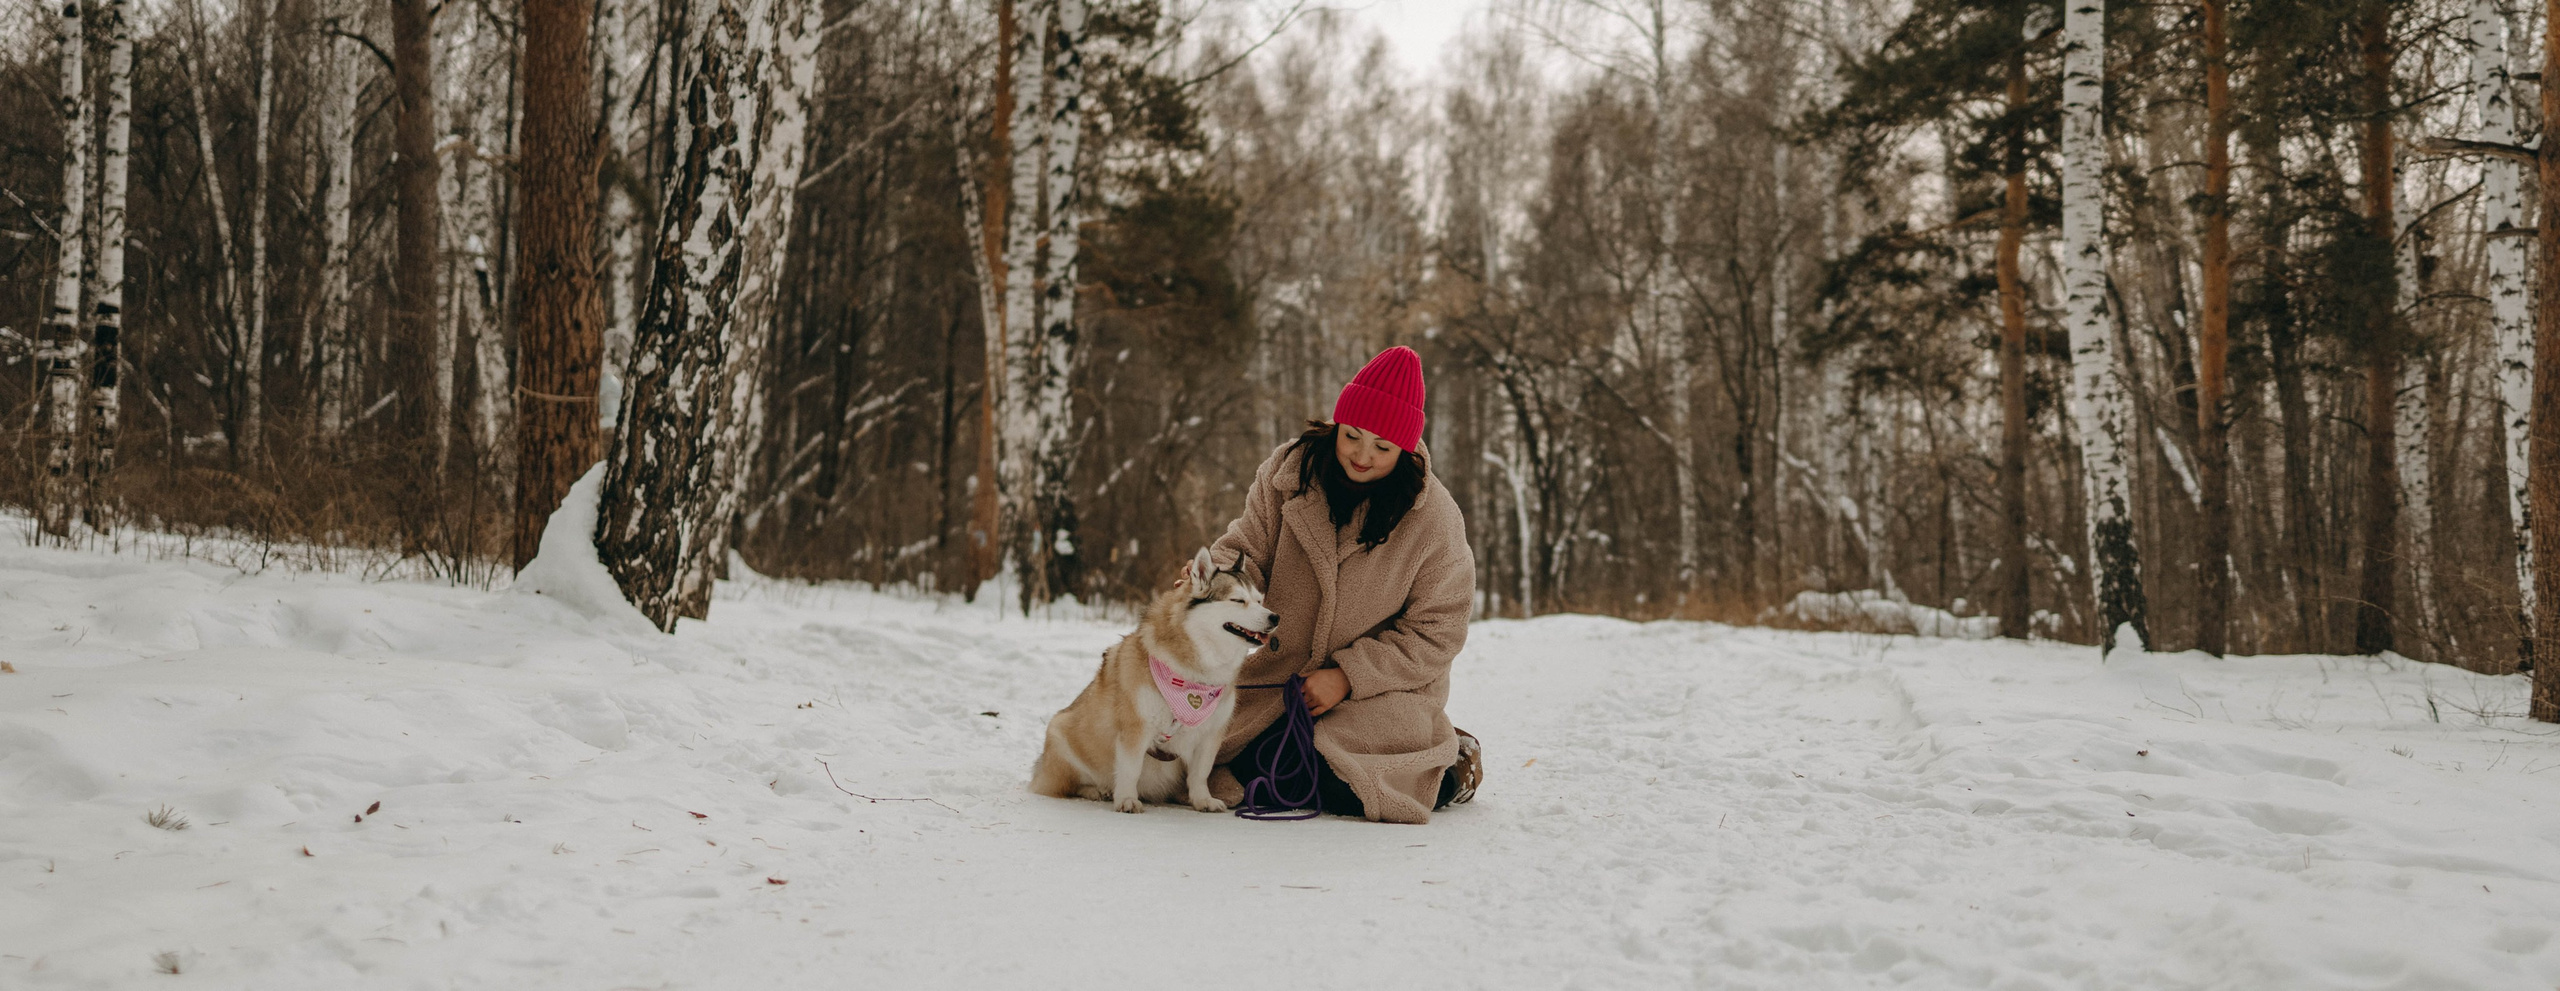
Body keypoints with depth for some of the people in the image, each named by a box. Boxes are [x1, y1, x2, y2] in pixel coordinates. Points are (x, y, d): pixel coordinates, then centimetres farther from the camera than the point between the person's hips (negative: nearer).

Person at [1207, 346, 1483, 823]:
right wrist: (1217, 575, -27)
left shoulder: (1434, 517, -15)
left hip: (1383, 688, -3)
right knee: (1240, 769, -11)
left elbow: (1436, 632, -11)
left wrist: (1348, 675, -19)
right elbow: (1250, 547, -1)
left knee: (1344, 790, -23)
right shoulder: (1289, 469, -6)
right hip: (1283, 671, 4)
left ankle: (1454, 761, 9)